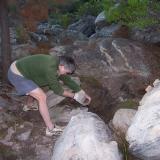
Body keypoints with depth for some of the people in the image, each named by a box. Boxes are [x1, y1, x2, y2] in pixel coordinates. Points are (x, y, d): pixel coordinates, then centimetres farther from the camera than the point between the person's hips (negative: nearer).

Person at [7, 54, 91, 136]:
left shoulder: (58, 62, 0)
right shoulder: (50, 69, -28)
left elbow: (67, 79, 10)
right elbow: (57, 90, -17)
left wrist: (83, 93, 12)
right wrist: (74, 96, -7)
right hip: (16, 75, -10)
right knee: (42, 97, -14)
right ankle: (51, 129, -7)